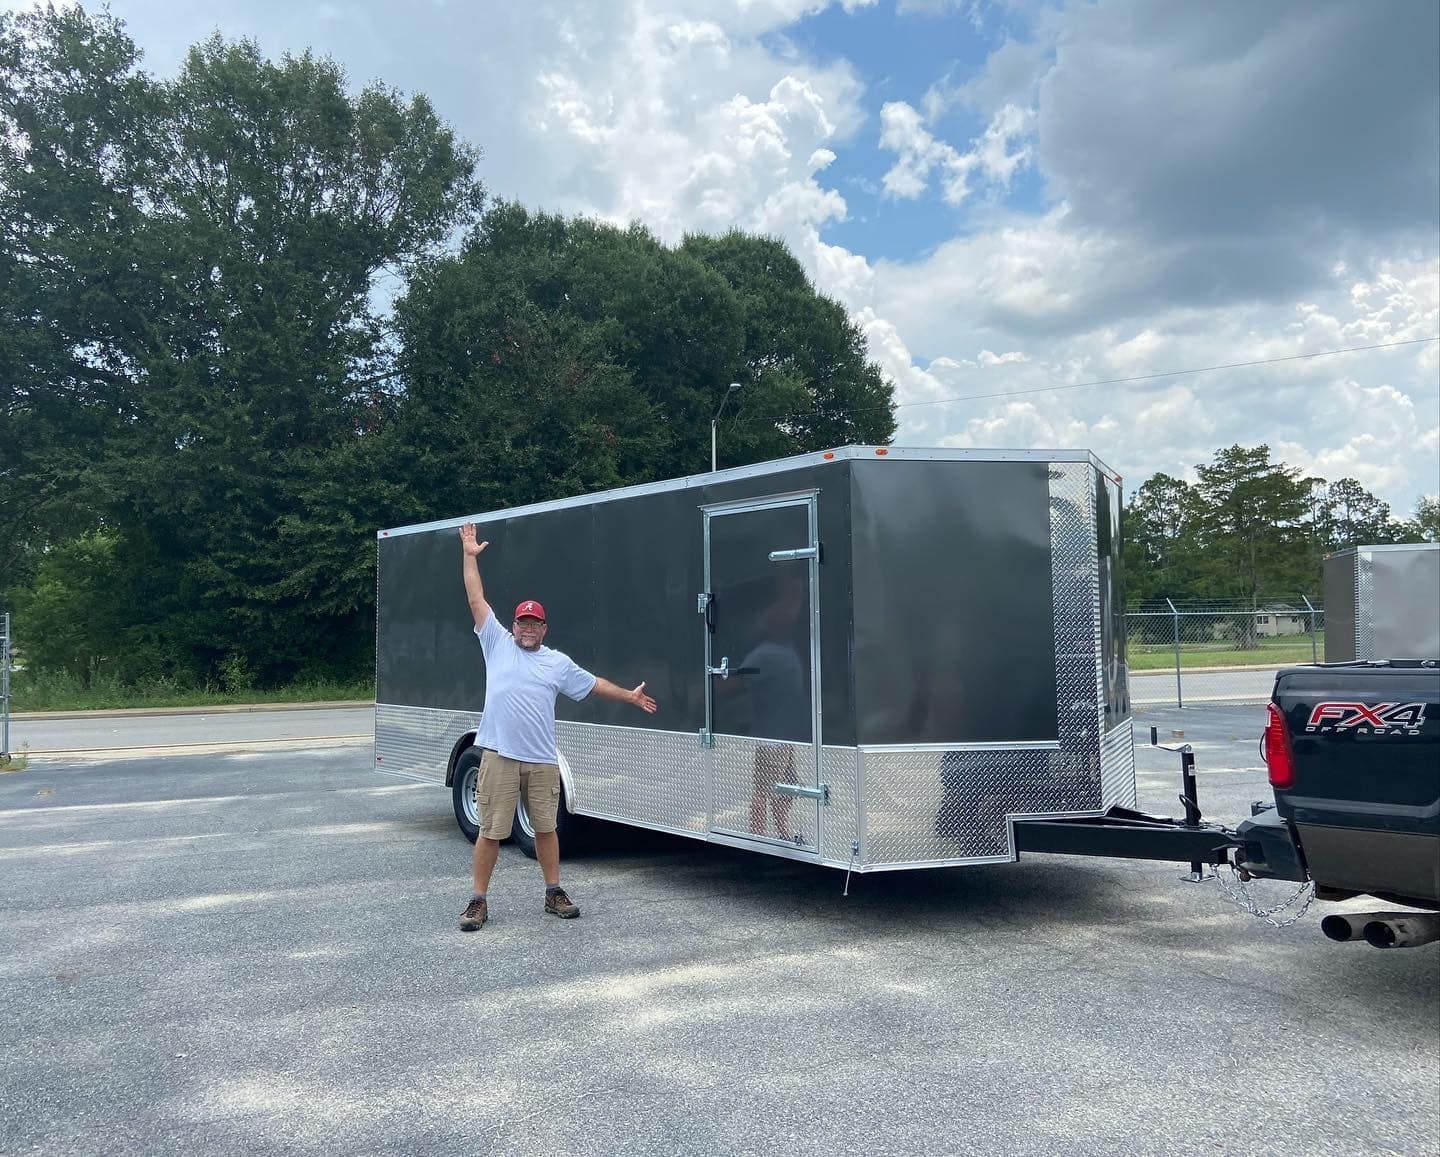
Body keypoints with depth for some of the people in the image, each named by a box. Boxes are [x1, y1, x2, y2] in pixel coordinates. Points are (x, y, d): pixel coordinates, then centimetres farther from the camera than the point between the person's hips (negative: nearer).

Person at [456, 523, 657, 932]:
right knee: (491, 831, 1)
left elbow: (595, 683, 21)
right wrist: (469, 556, 3)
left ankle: (554, 893, 23)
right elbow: (477, 600, 5)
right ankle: (479, 901, 10)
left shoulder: (558, 663, 12)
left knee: (546, 827, 11)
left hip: (542, 761, 2)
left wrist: (631, 696, 22)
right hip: (499, 757, -2)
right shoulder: (497, 644, 6)